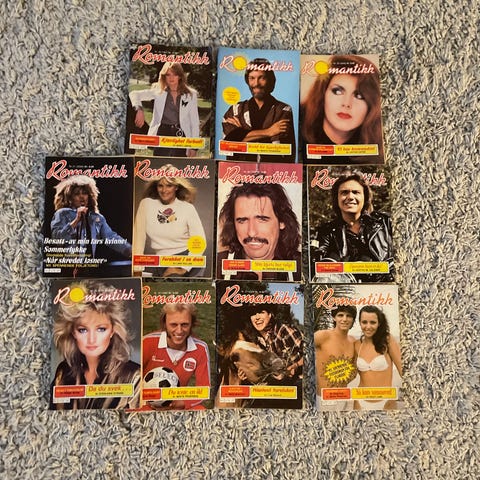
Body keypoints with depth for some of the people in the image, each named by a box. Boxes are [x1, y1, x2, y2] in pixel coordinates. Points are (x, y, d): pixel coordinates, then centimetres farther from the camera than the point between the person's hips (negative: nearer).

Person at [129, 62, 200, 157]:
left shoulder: (191, 94, 5)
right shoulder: (158, 91, 6)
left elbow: (195, 122, 5)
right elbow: (134, 94, 3)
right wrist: (139, 109, -18)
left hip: (181, 136, 0)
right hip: (162, 135, 1)